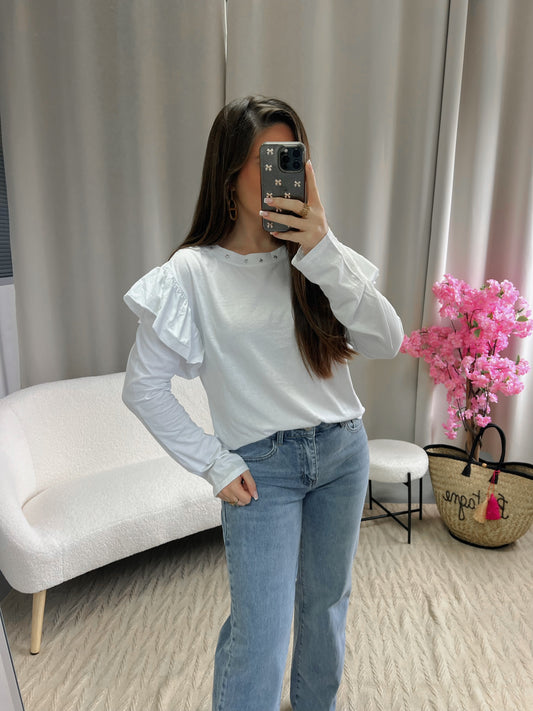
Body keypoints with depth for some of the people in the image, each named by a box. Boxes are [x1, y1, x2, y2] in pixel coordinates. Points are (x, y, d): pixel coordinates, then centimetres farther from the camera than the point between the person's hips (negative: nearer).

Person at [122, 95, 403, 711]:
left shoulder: (318, 255, -2)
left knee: (326, 603, 22)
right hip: (262, 467, -4)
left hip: (342, 451, 4)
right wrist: (214, 465, -9)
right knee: (260, 640, 0)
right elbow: (143, 387, -7)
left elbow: (386, 343, -12)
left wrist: (323, 253, -23)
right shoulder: (193, 272, -11)